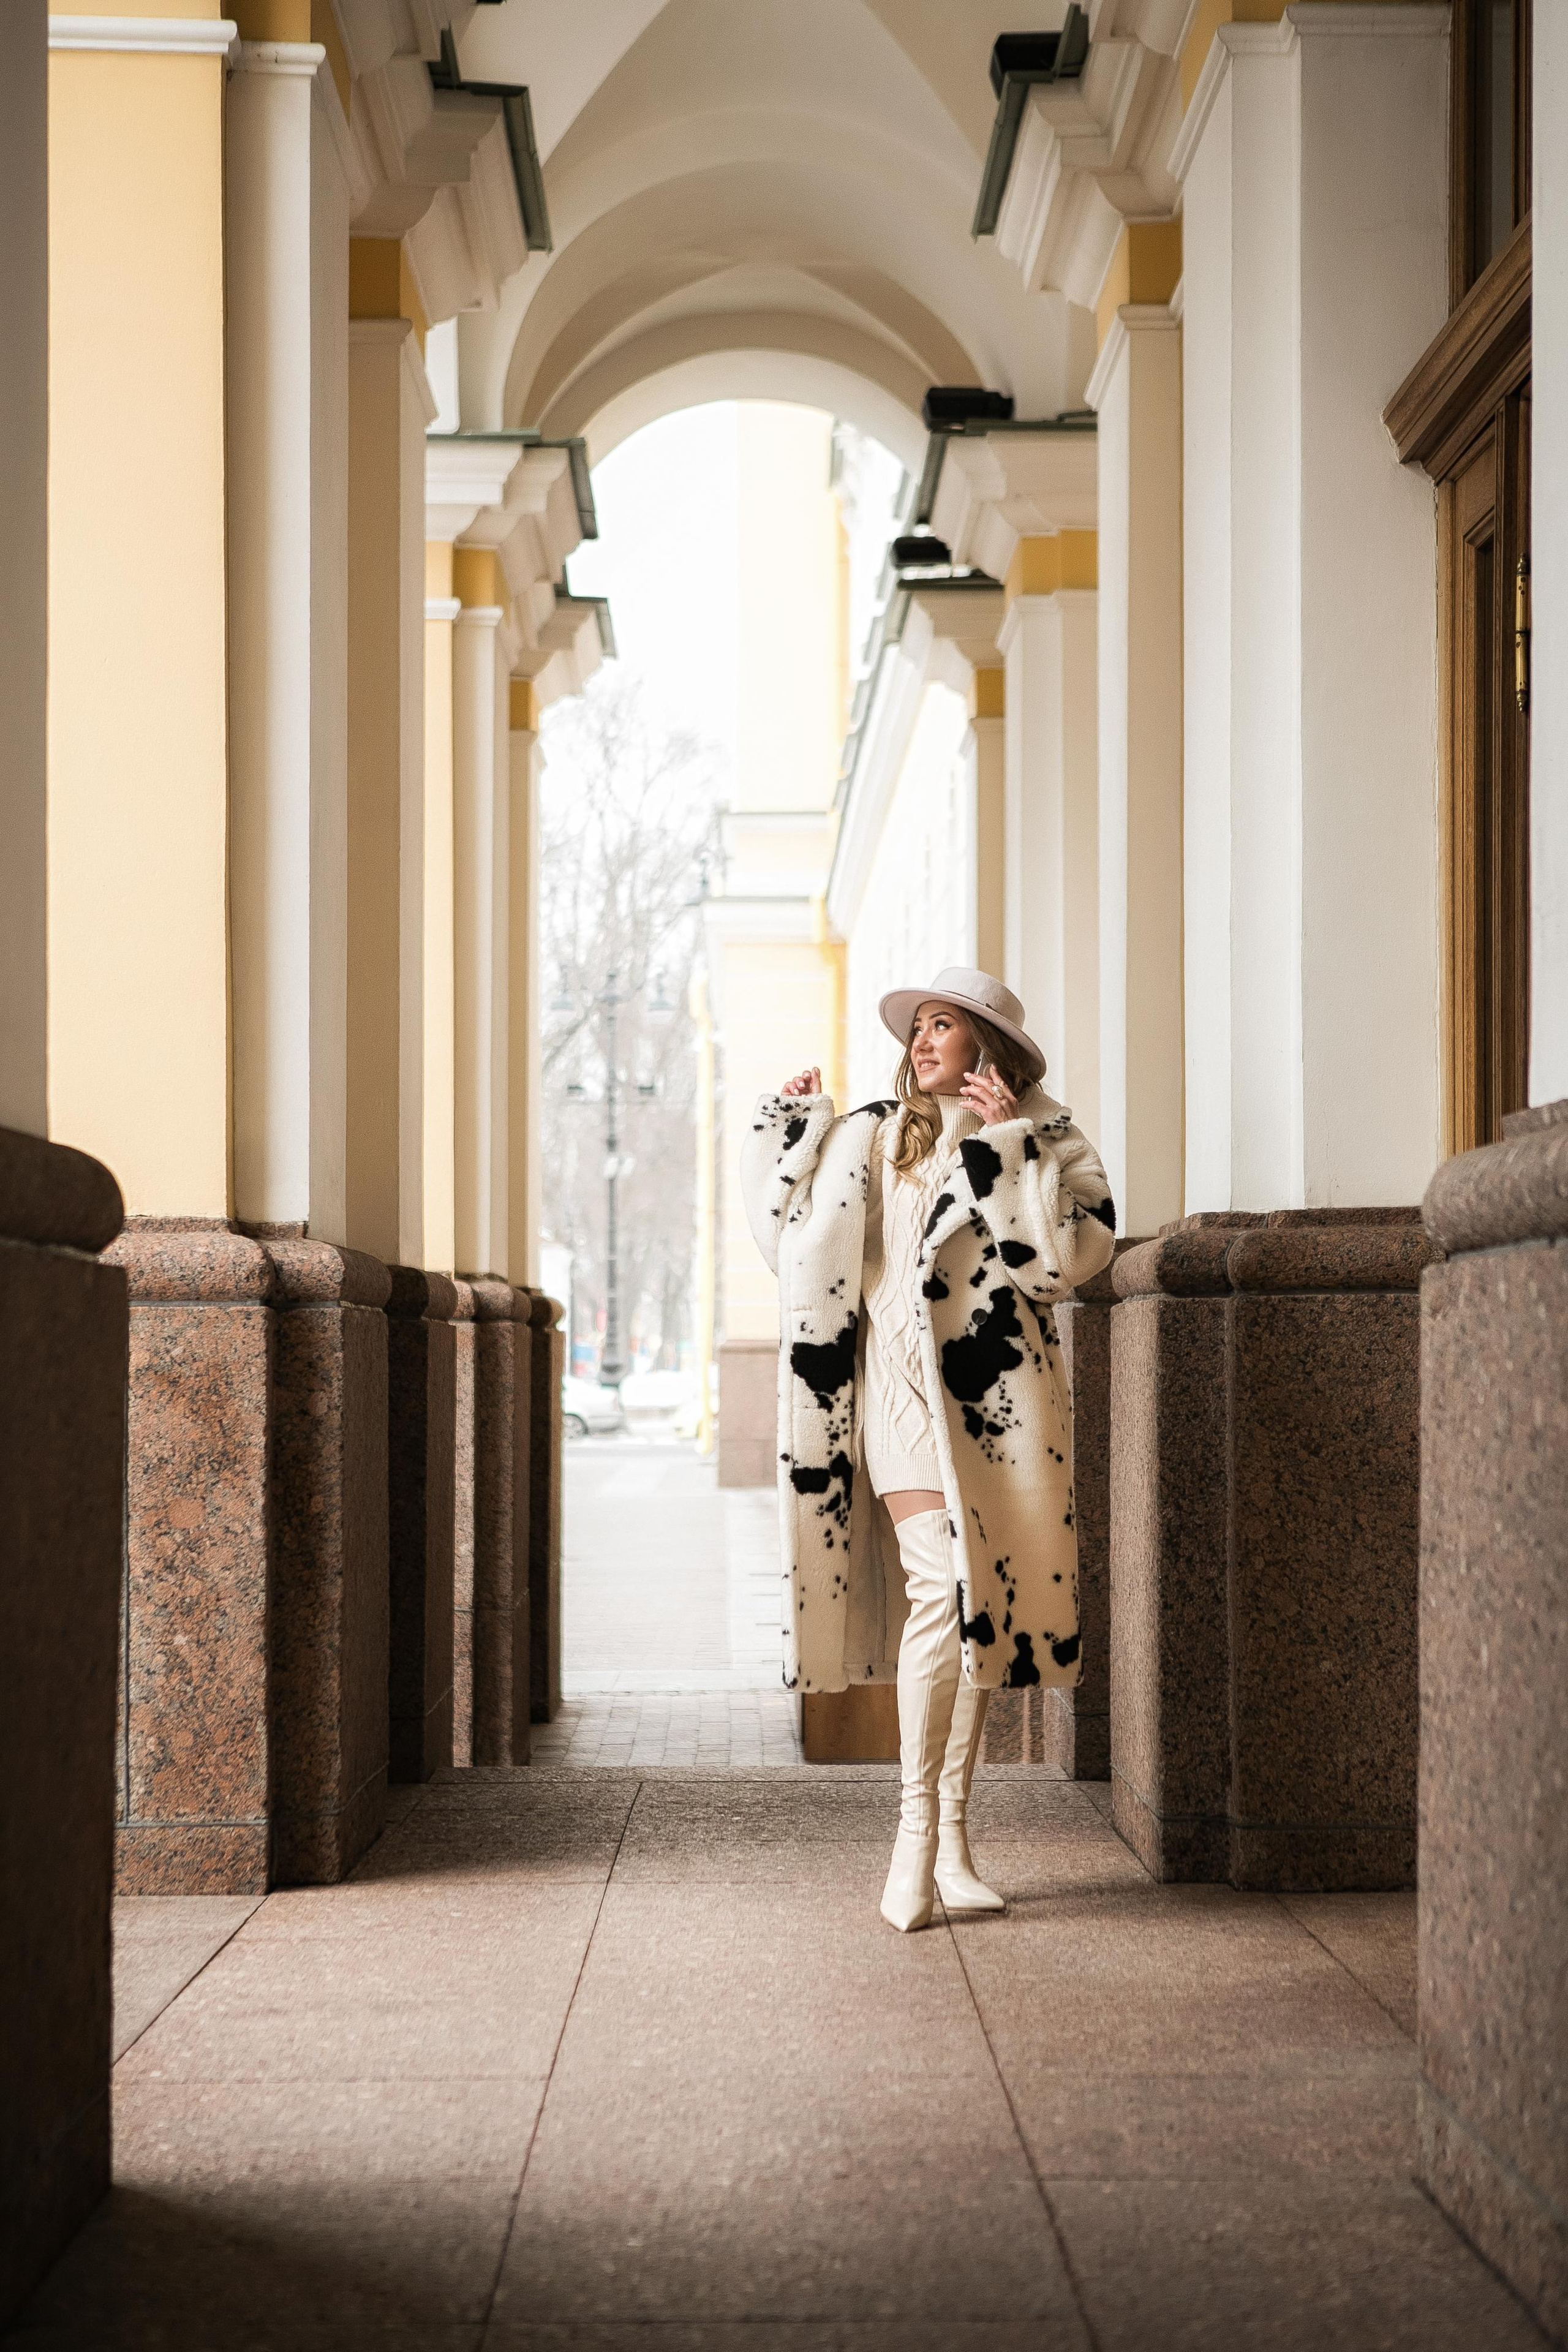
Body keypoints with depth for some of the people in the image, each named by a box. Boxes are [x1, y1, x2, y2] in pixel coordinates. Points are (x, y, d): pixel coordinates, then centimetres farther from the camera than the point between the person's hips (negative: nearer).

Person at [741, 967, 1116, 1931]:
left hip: (1002, 1398, 1)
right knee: (942, 1585, -17)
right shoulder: (870, 1140, 11)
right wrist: (788, 1127, 12)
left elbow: (1067, 1256, -9)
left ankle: (952, 1836, 14)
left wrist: (1009, 1150, -13)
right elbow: (791, 1234, 17)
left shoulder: (1045, 1141, 6)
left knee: (980, 1606, 5)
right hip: (908, 1386, -1)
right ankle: (917, 1827, -14)